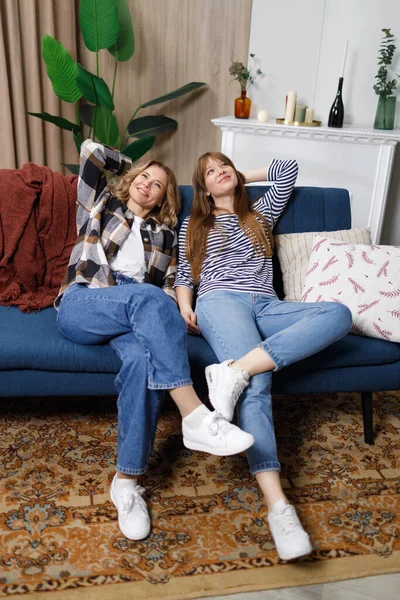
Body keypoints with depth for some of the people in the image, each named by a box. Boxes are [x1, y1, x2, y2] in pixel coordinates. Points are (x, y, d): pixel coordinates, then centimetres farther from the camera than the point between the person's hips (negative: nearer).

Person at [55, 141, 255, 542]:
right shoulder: (101, 204, 23)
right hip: (79, 305, -2)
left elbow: (167, 288, 17)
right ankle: (195, 417, -44)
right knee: (146, 297, -37)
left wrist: (166, 321, -5)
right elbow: (90, 150, 11)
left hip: (133, 313, 2)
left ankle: (126, 481, -30)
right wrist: (127, 164, 28)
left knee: (144, 357, -36)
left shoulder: (165, 235, 27)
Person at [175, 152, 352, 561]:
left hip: (266, 307, 3)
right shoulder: (193, 226, 26)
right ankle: (278, 506, -41)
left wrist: (244, 176, 37)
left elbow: (288, 169, 33)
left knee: (339, 313, -29)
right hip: (220, 301, -3)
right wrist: (185, 308, -2)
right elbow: (183, 275, 18)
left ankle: (235, 370, -43)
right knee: (257, 385, -32)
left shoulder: (260, 213, 31)